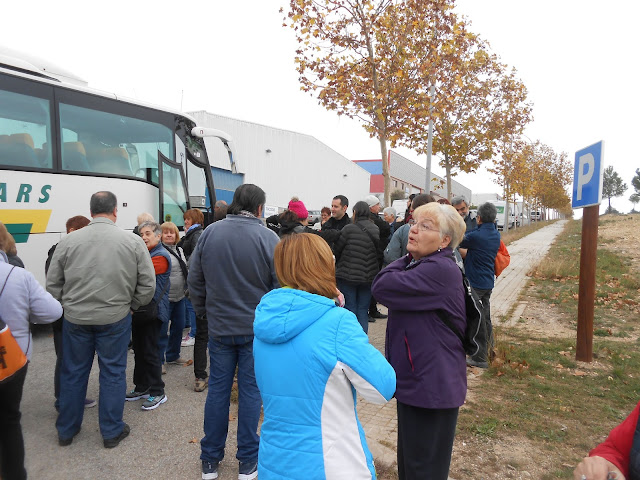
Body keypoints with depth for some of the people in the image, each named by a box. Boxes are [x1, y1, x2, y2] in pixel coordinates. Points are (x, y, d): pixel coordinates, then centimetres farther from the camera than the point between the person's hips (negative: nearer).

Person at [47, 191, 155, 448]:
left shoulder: (68, 242, -4)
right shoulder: (133, 242, -8)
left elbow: (53, 284, 3)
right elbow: (147, 285, -5)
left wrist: (70, 305, 16)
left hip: (75, 318, 2)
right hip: (115, 319, -2)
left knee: (73, 373, 17)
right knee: (113, 373, 11)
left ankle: (66, 430, 34)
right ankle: (112, 432, 24)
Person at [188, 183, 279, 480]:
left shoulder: (209, 233, -3)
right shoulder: (268, 237, -13)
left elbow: (195, 279, 4)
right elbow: (281, 285, -12)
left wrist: (203, 311, 17)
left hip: (219, 327, 3)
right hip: (256, 328, -2)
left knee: (217, 389, 14)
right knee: (250, 391, 10)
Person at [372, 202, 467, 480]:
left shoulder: (440, 270, -24)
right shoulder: (419, 265, 10)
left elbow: (382, 287, -27)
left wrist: (407, 259, -14)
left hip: (432, 387, -10)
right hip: (413, 381, 10)